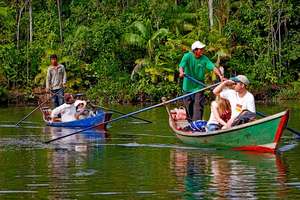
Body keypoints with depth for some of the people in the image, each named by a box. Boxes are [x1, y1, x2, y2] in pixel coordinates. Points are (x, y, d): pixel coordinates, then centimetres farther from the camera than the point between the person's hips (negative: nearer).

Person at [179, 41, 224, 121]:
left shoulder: (204, 59, -5)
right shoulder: (187, 56, -9)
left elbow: (213, 67, -16)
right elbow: (181, 66, -22)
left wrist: (220, 76, -33)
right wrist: (181, 72, -46)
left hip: (199, 86, 0)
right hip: (188, 86, 0)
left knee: (198, 105, -11)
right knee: (188, 105, 11)